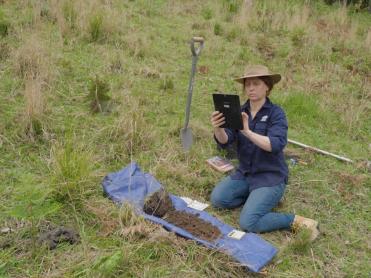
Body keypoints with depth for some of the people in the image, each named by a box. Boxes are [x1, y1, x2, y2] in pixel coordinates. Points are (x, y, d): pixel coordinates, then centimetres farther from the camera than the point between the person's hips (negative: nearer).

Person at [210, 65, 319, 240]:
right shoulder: (240, 112, 0)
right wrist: (218, 128, -35)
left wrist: (248, 132, -41)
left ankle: (296, 221, -2)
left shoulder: (276, 113, -13)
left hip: (270, 177, -6)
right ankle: (256, 198, 8)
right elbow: (224, 142, -12)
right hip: (244, 173, 6)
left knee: (248, 223, -20)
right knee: (218, 198, -14)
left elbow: (276, 145, -28)